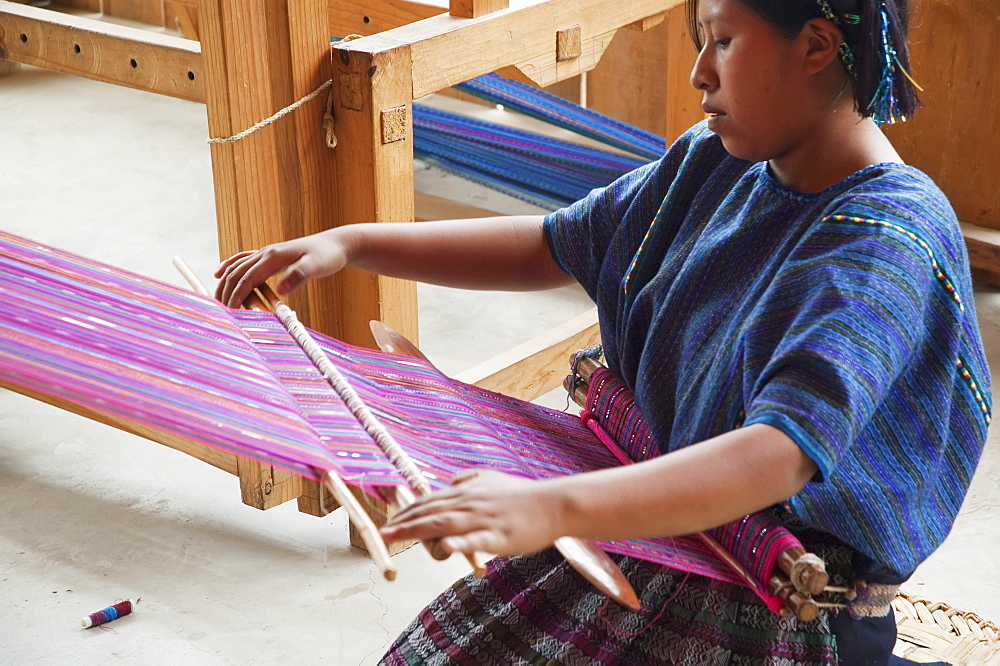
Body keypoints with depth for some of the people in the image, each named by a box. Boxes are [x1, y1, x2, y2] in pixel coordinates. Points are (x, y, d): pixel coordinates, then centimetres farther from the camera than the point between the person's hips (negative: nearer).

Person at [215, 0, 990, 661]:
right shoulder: (716, 167, 2)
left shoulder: (892, 237, -25)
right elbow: (554, 245, 11)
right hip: (658, 525, 7)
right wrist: (350, 243, 2)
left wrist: (555, 508, -52)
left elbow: (781, 455, -39)